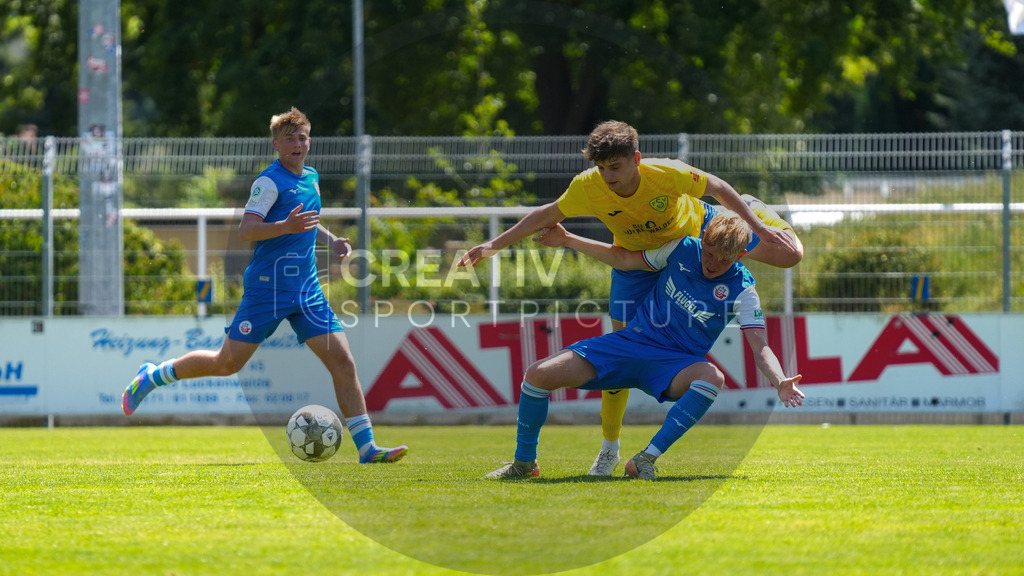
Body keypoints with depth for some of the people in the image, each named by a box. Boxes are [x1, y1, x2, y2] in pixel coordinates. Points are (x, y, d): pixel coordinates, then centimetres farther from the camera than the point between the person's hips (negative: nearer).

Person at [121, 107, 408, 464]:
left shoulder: (311, 177, 15)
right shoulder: (270, 181, -10)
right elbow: (245, 230, -20)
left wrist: (331, 240, 18)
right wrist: (286, 226, -34)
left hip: (306, 288, 7)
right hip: (268, 285, -7)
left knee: (343, 362, -5)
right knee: (228, 363, -2)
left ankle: (367, 448, -6)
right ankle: (151, 377, 19)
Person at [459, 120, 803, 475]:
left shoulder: (667, 174, -39)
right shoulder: (587, 187, -32)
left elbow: (716, 187, -22)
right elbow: (548, 216, -15)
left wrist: (755, 225, -17)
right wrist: (495, 245, -17)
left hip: (694, 230, 0)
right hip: (636, 257, 0)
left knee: (789, 255, 0)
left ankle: (755, 210, 38)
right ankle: (609, 447, 9)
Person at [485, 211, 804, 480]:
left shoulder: (741, 290, -11)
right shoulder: (683, 249, -3)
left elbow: (760, 348, -18)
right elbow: (623, 259, 10)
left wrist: (780, 382, -38)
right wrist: (567, 240, 9)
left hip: (673, 365, -2)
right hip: (629, 343, 2)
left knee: (712, 377, -39)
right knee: (539, 374, -13)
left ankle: (645, 460, -36)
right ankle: (524, 461, 8)